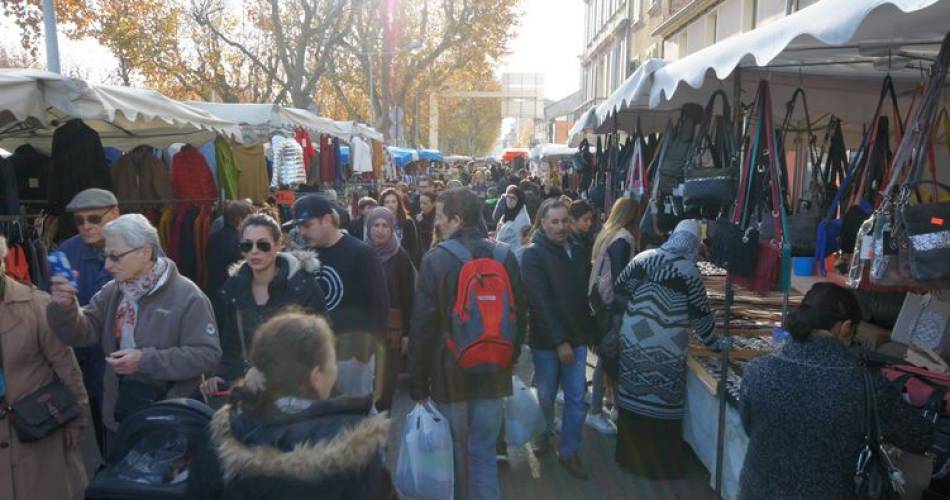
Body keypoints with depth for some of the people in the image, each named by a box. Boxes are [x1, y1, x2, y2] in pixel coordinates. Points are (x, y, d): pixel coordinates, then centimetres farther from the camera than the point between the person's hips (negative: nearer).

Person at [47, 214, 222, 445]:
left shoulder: (186, 296, -17)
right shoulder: (112, 292, 4)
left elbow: (207, 353, -21)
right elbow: (82, 332, -3)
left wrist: (145, 361, -25)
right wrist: (65, 307, -23)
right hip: (118, 411, 6)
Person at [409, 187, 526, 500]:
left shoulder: (436, 259, -13)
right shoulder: (505, 256, 0)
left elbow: (422, 326, -13)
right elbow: (519, 312, 9)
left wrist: (418, 382, -4)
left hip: (450, 373, -3)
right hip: (493, 372, 3)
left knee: (456, 451, 16)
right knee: (484, 454, 11)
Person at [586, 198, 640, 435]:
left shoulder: (607, 233, 11)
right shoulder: (623, 238, -15)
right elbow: (619, 277, -20)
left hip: (599, 298, 9)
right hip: (611, 304, -9)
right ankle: (596, 412, 8)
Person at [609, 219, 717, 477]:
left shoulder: (643, 258, 1)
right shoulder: (688, 270, -11)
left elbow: (618, 290, 8)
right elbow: (701, 314, -4)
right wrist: (713, 342, 13)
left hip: (634, 341, 4)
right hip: (666, 348, -4)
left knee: (634, 397, 15)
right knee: (662, 401, 8)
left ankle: (631, 454, 29)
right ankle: (662, 463, 22)